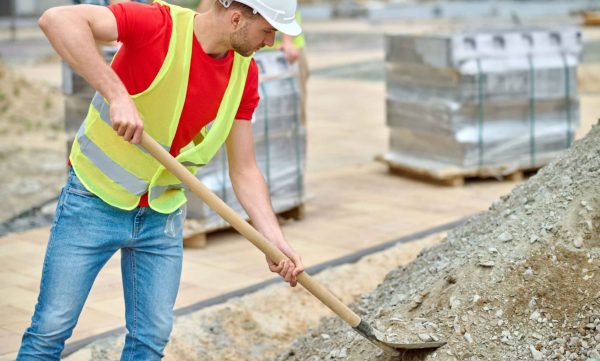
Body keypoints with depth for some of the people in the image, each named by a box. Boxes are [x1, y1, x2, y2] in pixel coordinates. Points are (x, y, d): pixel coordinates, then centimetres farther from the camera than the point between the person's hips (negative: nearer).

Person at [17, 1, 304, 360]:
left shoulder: (244, 73, -4)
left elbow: (244, 171, 0)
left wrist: (276, 241, -11)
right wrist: (117, 94, -42)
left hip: (163, 216, 5)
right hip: (95, 200, -5)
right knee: (53, 327, 0)